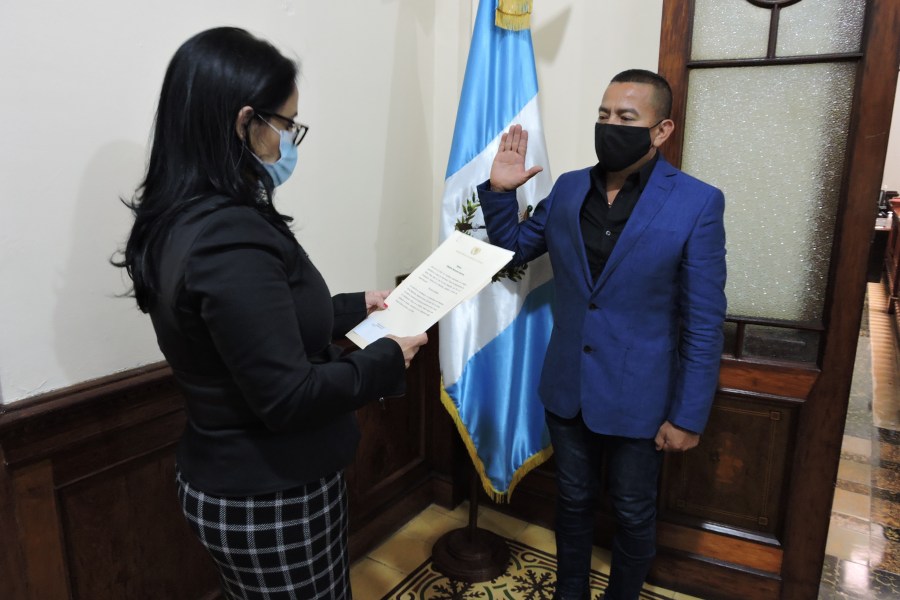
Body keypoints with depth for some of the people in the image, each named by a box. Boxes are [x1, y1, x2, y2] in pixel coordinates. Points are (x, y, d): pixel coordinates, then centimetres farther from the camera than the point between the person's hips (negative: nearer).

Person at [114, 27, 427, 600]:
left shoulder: (182, 220, 1)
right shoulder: (231, 239, -29)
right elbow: (288, 397, -28)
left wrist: (355, 306, 13)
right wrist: (388, 358, -14)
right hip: (270, 496, -9)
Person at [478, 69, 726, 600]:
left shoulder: (698, 203, -13)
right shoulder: (568, 189, 0)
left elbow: (704, 323, -12)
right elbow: (514, 248, 13)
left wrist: (689, 416, -11)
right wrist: (500, 191, -4)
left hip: (639, 397, -3)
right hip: (567, 388, 4)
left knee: (633, 516, 17)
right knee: (573, 501, 21)